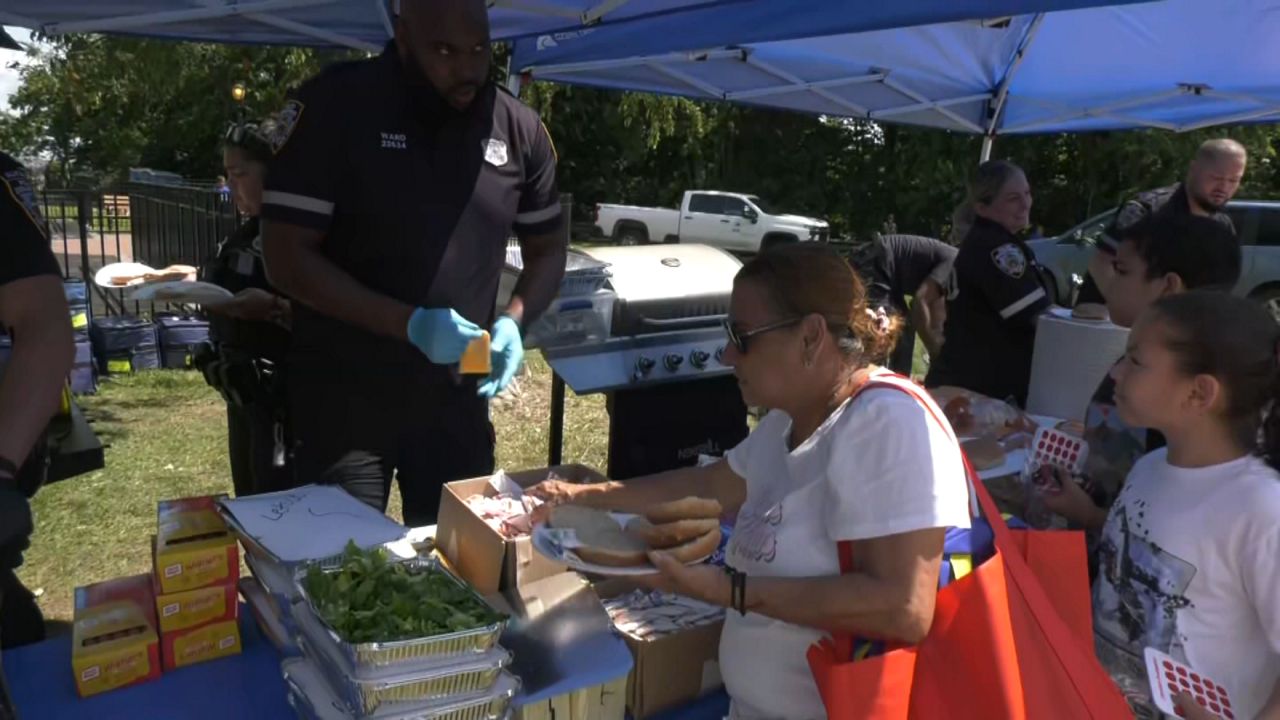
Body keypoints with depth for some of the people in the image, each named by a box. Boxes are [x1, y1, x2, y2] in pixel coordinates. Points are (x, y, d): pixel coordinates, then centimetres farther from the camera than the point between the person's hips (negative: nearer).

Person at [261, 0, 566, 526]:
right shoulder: (335, 106, -11)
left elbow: (547, 249, 10)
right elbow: (286, 259, -13)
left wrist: (513, 321, -9)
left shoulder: (518, 128, 0)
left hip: (458, 396, 3)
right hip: (343, 398, -3)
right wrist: (411, 324, -23)